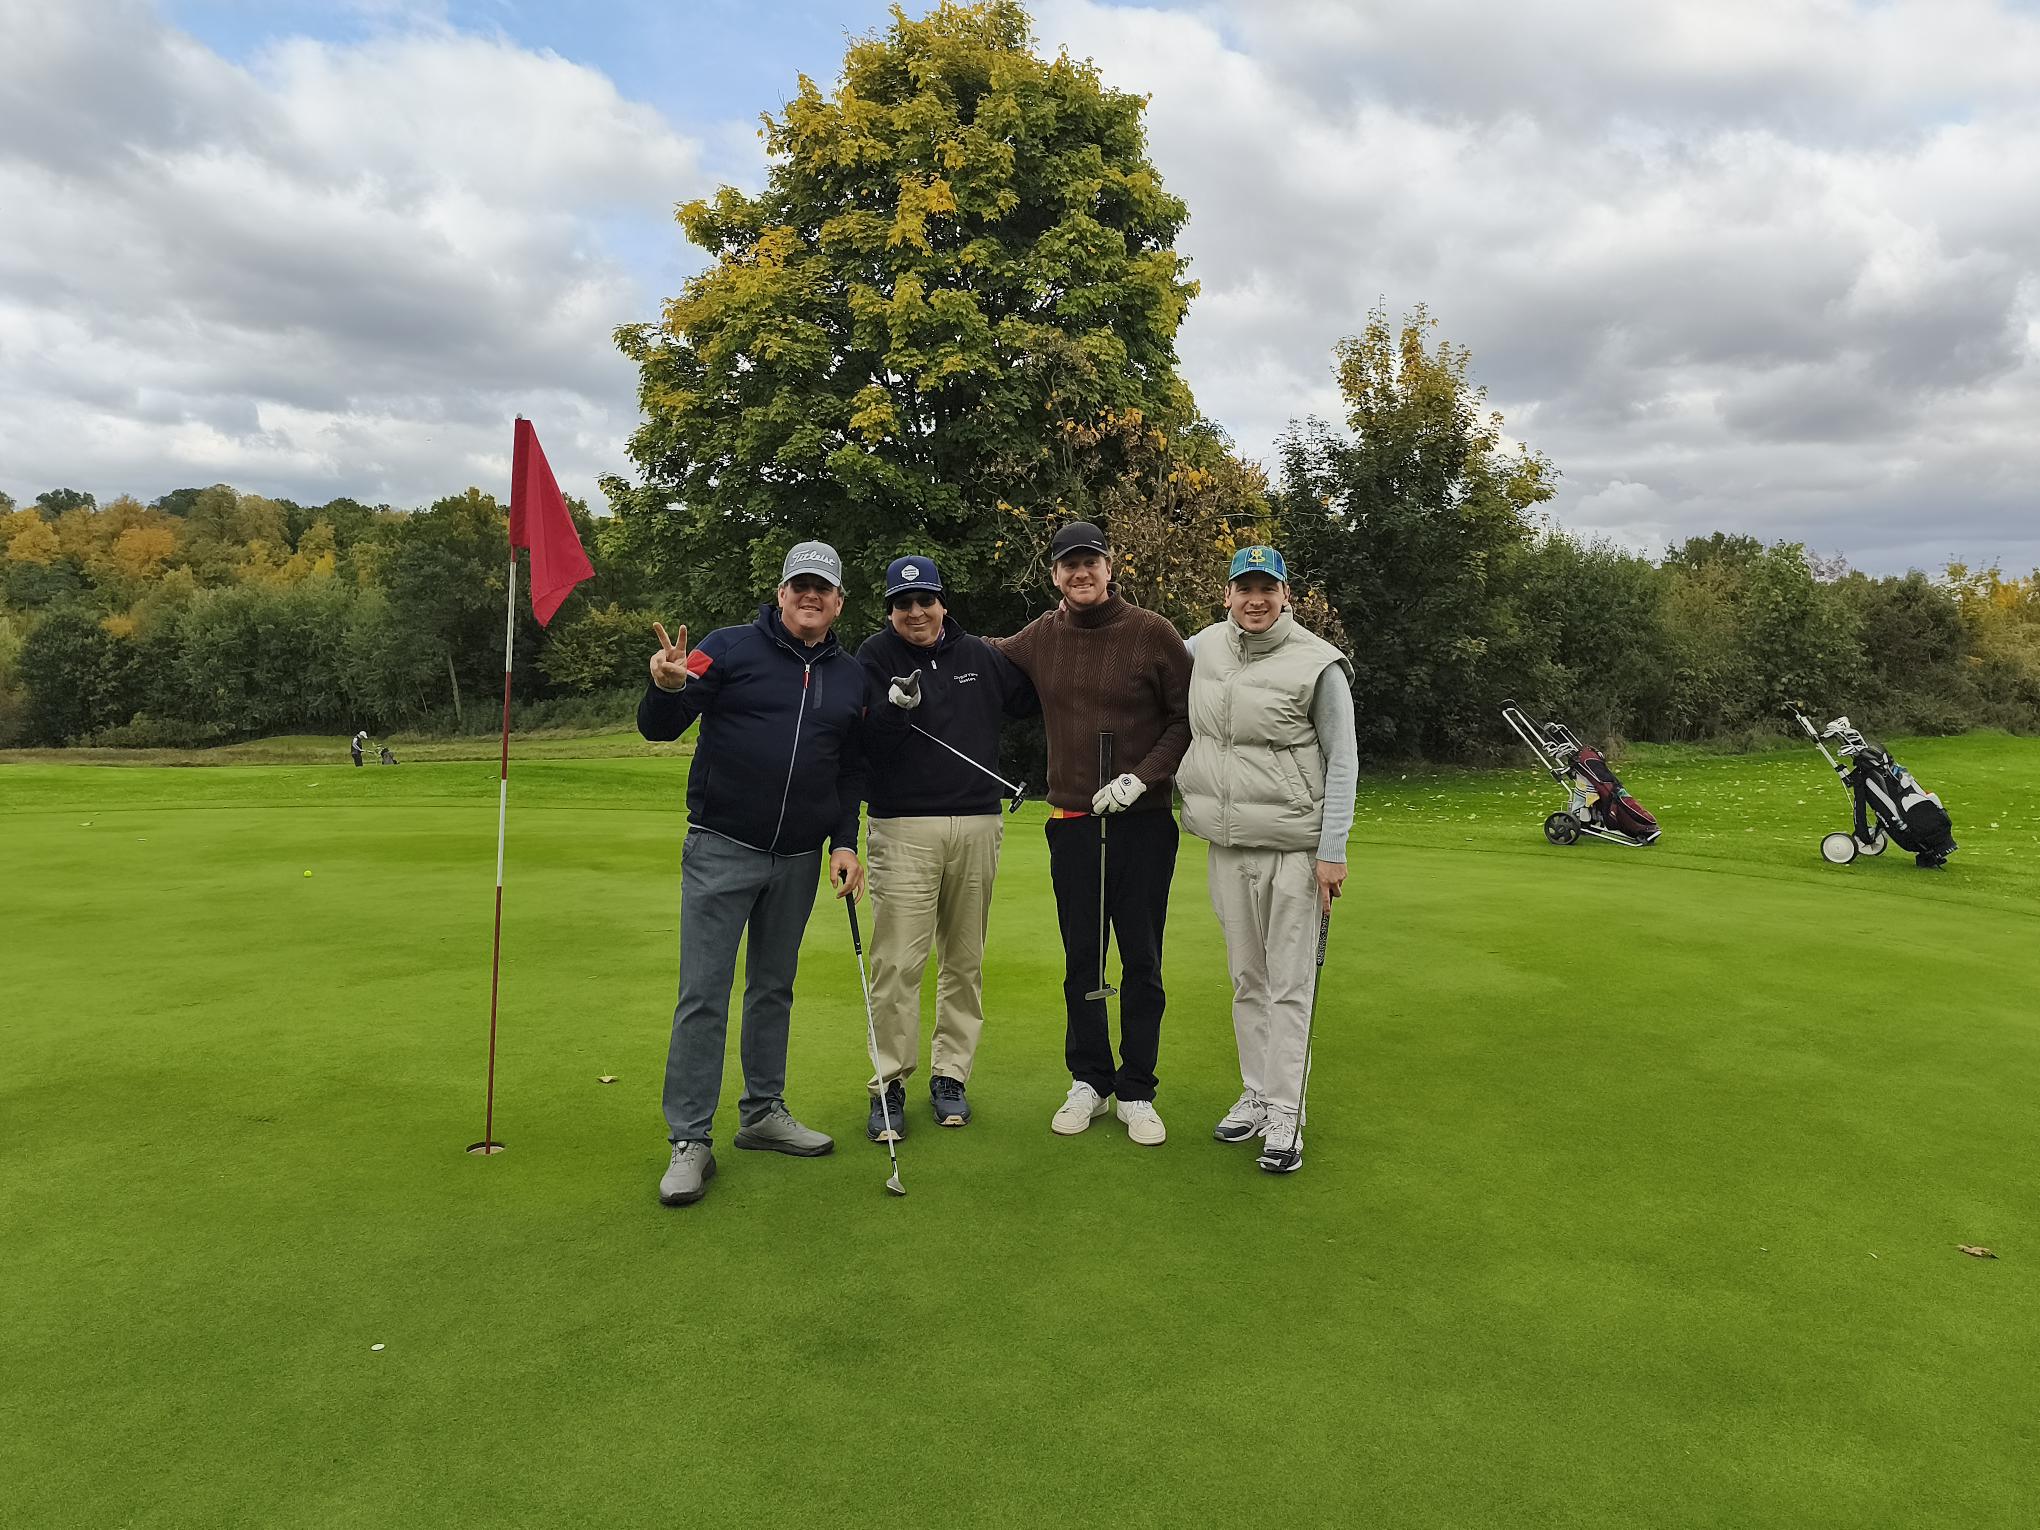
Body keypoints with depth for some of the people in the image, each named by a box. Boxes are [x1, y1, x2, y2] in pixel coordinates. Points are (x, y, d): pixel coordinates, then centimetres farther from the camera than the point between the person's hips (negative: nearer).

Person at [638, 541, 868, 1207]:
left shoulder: (850, 675, 9)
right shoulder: (731, 648, -5)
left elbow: (851, 771, 15)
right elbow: (658, 727, -9)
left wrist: (844, 843, 6)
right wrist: (668, 688, -30)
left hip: (799, 859, 5)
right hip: (721, 851, -4)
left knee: (774, 989, 15)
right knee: (704, 995, -4)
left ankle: (763, 1113, 29)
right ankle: (690, 1141, 4)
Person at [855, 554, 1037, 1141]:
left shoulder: (981, 655, 10)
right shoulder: (876, 656, 0)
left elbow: (1032, 699, 22)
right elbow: (865, 741, -10)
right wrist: (896, 706, -29)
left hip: (977, 824, 4)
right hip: (903, 828, -3)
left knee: (965, 961, 10)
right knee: (898, 963, -6)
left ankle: (950, 1075, 22)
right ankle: (890, 1085, 6)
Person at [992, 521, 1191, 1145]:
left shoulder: (1153, 633, -6)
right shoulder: (1041, 637, 5)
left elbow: (1188, 718, -3)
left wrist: (1141, 777, -14)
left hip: (1142, 823, -3)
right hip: (1071, 823, 3)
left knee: (1141, 964, 5)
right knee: (1081, 961, 10)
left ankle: (1136, 1092, 18)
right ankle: (1089, 1081, 25)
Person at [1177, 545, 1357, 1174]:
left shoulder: (1318, 664, -9)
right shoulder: (1204, 647, 6)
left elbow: (1342, 761, -7)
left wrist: (1333, 851, -12)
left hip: (1293, 845, -5)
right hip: (1225, 844, 5)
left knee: (1289, 983, -1)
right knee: (1247, 979, 14)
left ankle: (1284, 1115, 6)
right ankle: (1256, 1094, 26)